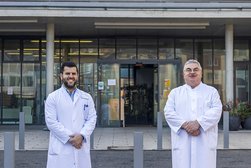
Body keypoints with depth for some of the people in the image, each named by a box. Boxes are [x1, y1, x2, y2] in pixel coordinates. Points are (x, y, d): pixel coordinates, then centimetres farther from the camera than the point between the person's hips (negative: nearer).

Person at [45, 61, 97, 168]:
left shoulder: (87, 97, 13)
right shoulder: (53, 97, 2)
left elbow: (92, 119, 6)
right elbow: (51, 121, -6)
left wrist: (81, 136, -11)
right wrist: (69, 137, -13)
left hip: (81, 148, 3)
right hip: (60, 149, -3)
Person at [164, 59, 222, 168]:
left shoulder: (212, 91, 12)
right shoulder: (175, 92, 15)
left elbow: (216, 111, -3)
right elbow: (168, 112, 2)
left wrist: (198, 122, -17)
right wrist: (185, 125, -14)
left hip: (205, 142, 0)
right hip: (182, 142, 1)